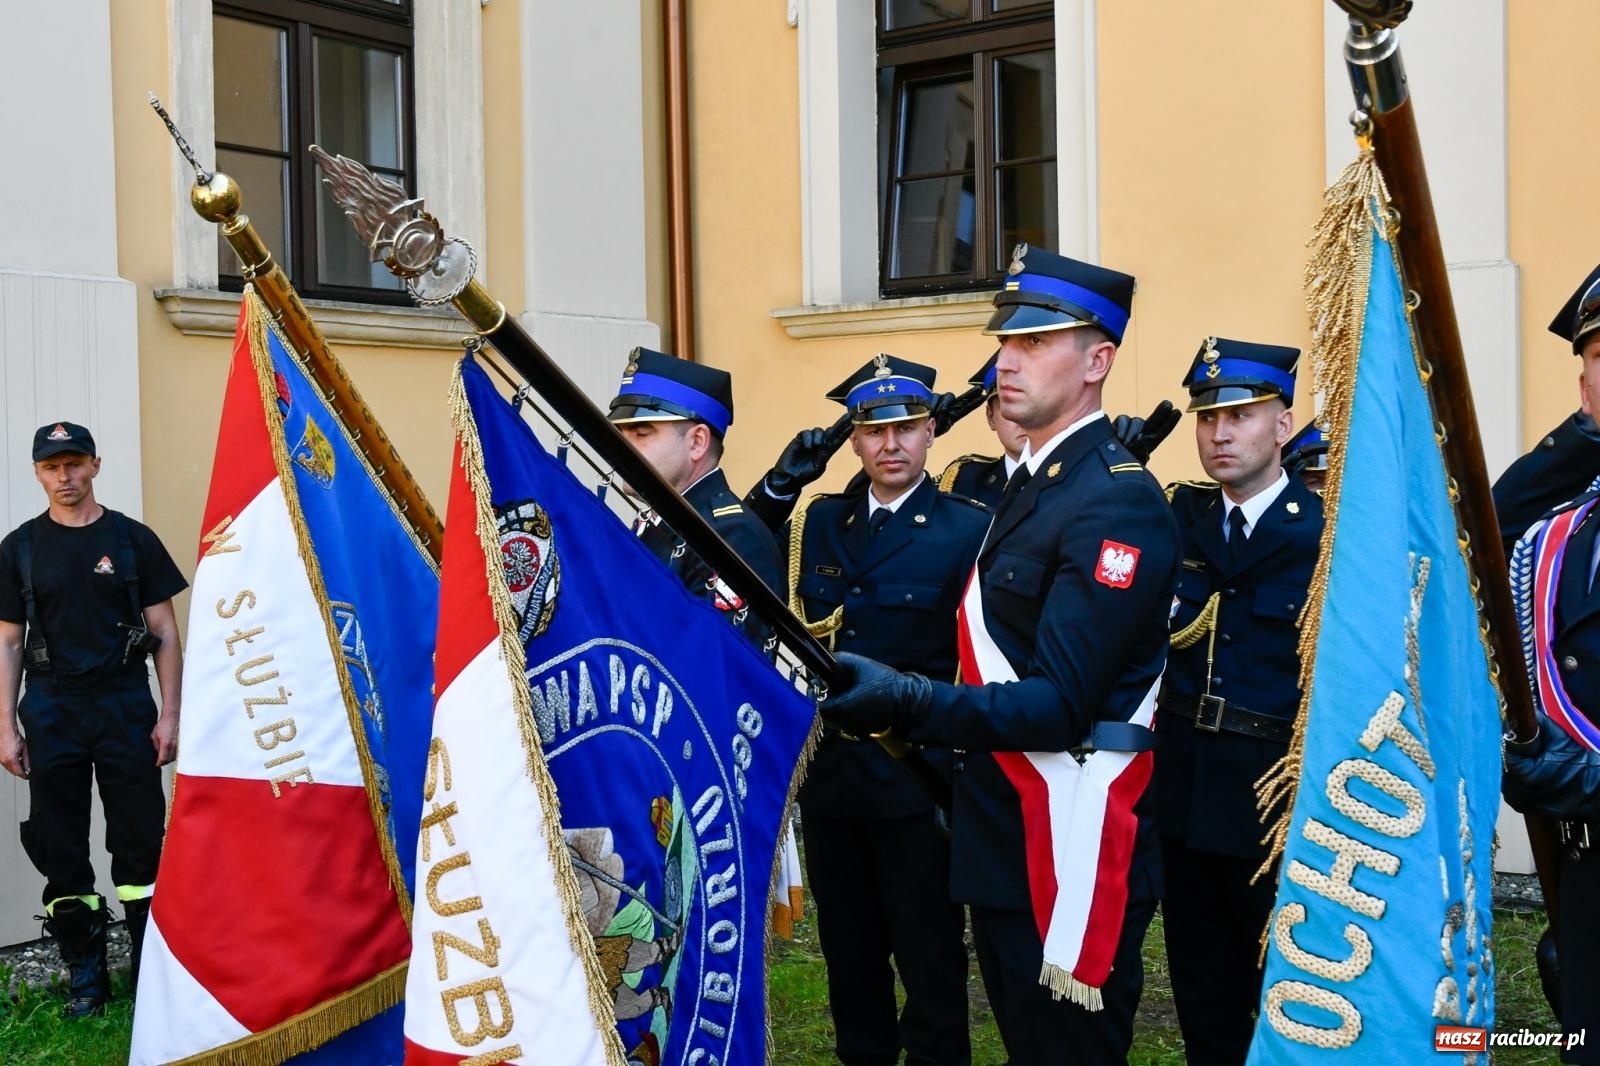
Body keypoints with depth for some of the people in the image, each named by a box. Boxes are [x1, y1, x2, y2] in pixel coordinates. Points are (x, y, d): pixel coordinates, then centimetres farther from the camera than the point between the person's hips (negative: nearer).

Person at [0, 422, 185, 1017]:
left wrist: (169, 715, -3)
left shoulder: (133, 540, 2)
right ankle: (84, 970, 15)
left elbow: (164, 632, 3)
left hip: (126, 708, -1)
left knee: (140, 838, 1)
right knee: (59, 847, 4)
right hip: (51, 713, 1)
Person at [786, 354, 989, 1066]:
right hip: (829, 768, 5)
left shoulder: (968, 530, -7)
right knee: (848, 949, 15)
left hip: (916, 775, -5)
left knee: (929, 953, 5)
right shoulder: (820, 522, 9)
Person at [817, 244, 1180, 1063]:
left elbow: (1062, 705, -24)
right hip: (1002, 840, 9)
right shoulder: (1028, 485, 13)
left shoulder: (1118, 504, -17)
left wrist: (909, 703, -34)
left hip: (1069, 848, -9)